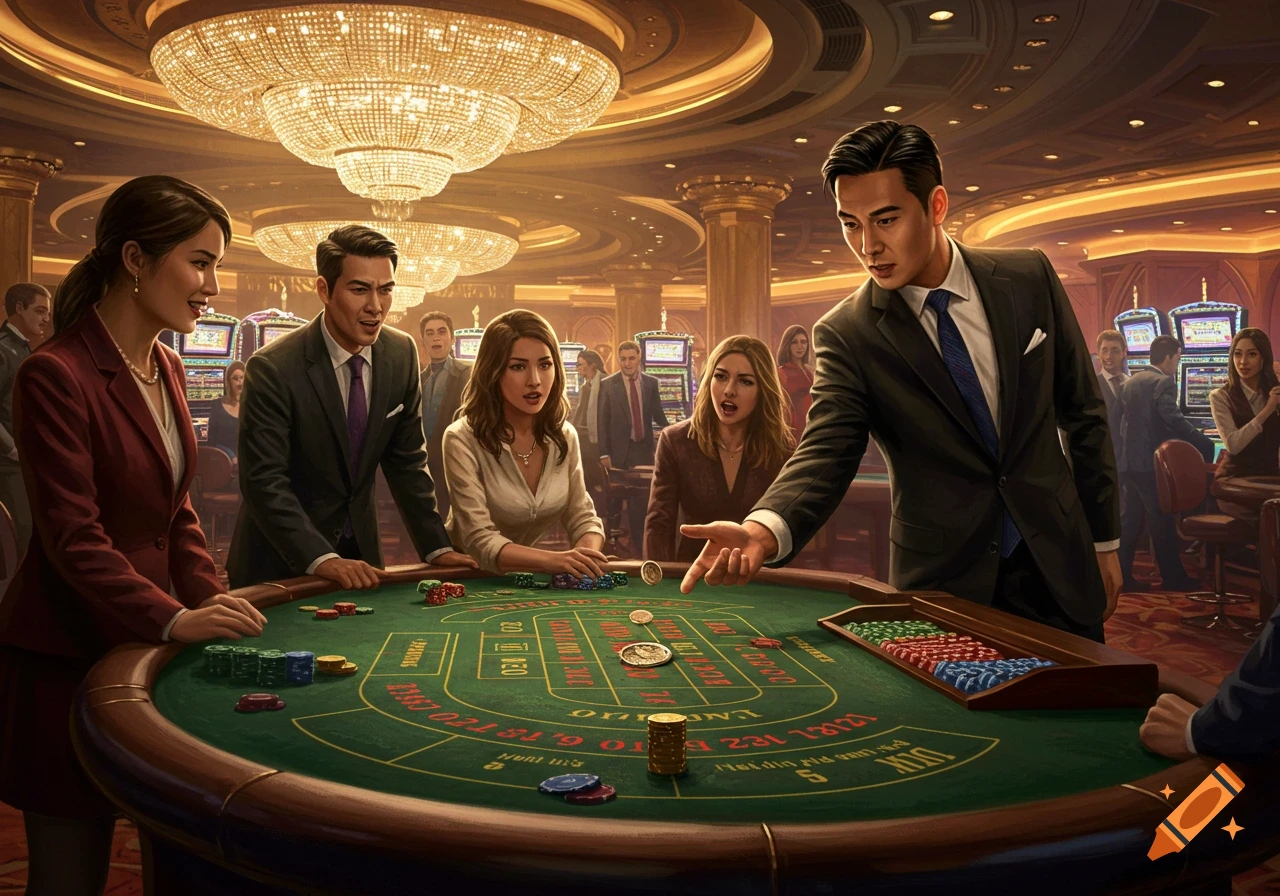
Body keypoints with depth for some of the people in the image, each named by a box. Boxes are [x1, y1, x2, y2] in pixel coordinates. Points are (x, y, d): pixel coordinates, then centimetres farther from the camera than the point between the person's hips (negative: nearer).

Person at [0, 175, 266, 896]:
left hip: (152, 643, 7)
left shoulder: (166, 366, 8)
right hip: (68, 658, -7)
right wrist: (174, 619, -29)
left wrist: (210, 599, -3)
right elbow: (74, 539, -20)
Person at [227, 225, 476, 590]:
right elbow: (264, 482, -23)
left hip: (359, 552, 4)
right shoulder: (272, 369, -20)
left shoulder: (402, 354, -4)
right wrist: (322, 559, -33)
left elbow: (407, 461, 2)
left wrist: (436, 548, -4)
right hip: (280, 564, -4)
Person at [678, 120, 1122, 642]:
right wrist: (762, 530, -43)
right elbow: (825, 453, -22)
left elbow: (1083, 413, 5)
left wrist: (1103, 542, 6)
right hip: (943, 584, -2)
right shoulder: (844, 335, -11)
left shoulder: (1028, 278, -3)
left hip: (1057, 567, 3)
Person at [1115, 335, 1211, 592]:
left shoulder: (1131, 381, 14)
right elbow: (1174, 419, -24)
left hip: (1128, 460, 8)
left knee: (1129, 520, 10)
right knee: (1162, 521, 2)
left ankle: (1121, 576, 11)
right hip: (1150, 461, -8)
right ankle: (1173, 577, 10)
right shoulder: (1163, 382, -12)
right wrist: (1207, 445, -20)